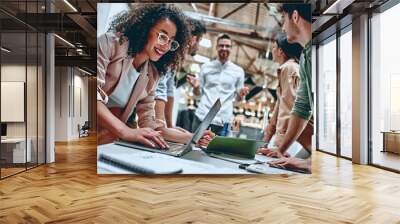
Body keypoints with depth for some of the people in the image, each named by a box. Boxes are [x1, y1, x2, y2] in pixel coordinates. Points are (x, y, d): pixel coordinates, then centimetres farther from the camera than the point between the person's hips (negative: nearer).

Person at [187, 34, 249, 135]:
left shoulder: (238, 71, 6)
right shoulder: (206, 67, 8)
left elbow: (238, 98, 10)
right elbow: (198, 93, 12)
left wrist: (241, 94, -11)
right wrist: (196, 87, -9)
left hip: (223, 121, 0)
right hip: (201, 117, 1)